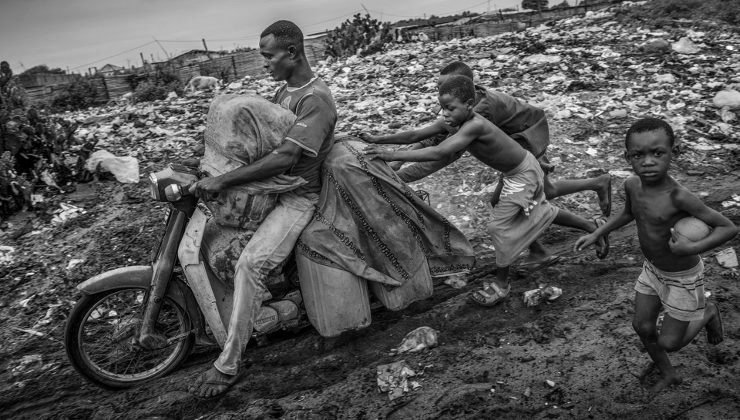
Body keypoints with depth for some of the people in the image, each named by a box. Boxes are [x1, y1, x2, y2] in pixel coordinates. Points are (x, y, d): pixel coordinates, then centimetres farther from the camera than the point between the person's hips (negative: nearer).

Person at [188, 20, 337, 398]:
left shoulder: (315, 99, -18)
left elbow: (286, 157, -28)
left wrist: (223, 181, -29)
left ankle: (228, 365, -17)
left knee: (249, 264, -27)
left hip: (296, 195, -10)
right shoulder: (286, 88, 14)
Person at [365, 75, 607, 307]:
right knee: (541, 213, 26)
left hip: (523, 176, -10)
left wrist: (393, 155, -46)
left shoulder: (474, 126, -38)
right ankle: (591, 228, 47)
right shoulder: (463, 120, -12)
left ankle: (501, 285, 7)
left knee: (501, 226, -8)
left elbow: (438, 153, -46)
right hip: (519, 172, 10)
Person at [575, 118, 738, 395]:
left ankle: (708, 313, 34)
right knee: (642, 326, 13)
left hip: (683, 277, -5)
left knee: (668, 343, 6)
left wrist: (693, 248, -38)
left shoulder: (678, 197, -33)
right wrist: (596, 235, 5)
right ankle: (668, 375, 40)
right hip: (652, 269, 6)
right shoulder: (632, 186, -13)